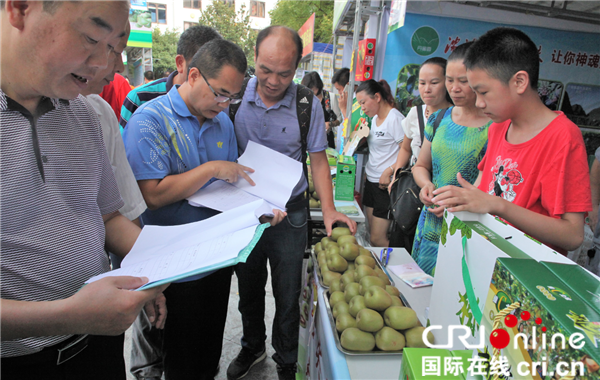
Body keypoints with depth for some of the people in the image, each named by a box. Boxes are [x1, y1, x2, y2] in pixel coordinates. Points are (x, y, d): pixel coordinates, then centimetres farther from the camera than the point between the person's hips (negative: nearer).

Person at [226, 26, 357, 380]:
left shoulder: (308, 105, -10)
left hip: (289, 216, -2)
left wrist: (329, 209, -14)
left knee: (287, 298, 12)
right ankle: (253, 347, 48)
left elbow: (318, 159, -3)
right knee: (249, 290, 21)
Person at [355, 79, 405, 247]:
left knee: (378, 239, -7)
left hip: (386, 185, -9)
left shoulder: (395, 118, -13)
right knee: (371, 232, 12)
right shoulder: (375, 118, 15)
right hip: (371, 181, 9)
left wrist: (388, 171, -21)